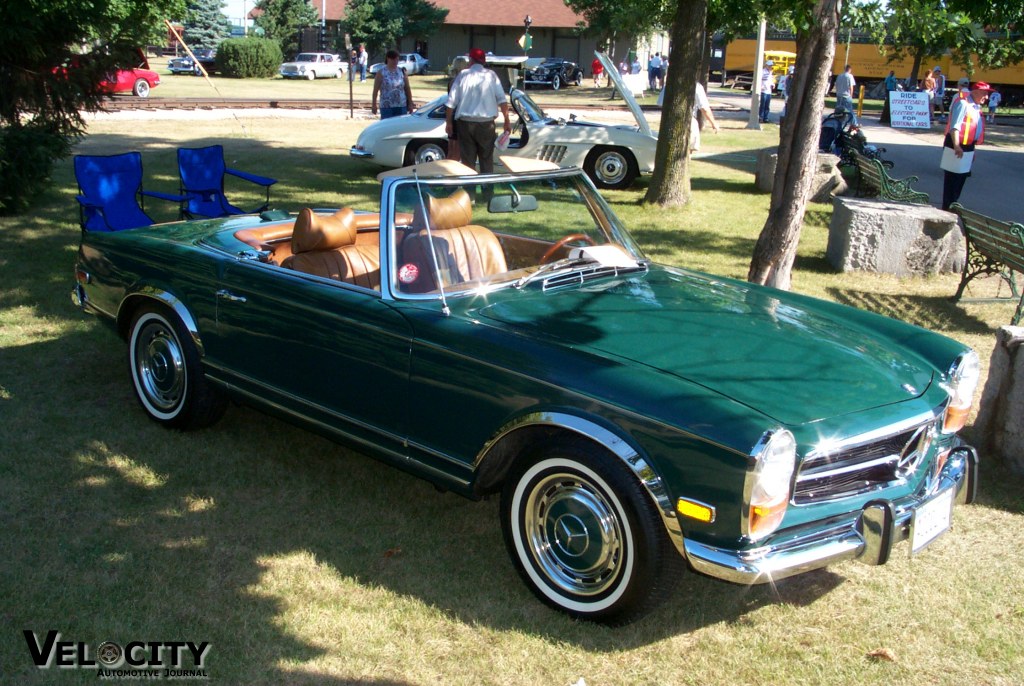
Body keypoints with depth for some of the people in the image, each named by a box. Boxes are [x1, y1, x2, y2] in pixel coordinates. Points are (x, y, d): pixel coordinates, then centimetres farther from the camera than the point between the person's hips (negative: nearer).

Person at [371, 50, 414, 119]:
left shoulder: (402, 72, 9)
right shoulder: (381, 73, 0)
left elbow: (407, 89, 11)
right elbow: (375, 90, 0)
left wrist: (410, 104, 7)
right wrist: (373, 105, -3)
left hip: (402, 106, 3)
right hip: (386, 107, -3)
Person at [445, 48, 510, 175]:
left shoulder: (463, 75, 2)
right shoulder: (491, 75, 1)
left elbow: (451, 102, 0)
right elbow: (502, 100, -5)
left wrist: (448, 122, 8)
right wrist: (507, 121, 0)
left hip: (465, 122, 0)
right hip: (486, 122, 0)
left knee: (468, 160, 6)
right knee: (487, 160, 9)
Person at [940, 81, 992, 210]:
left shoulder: (976, 107, 14)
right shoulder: (962, 103, -14)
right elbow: (955, 126, -23)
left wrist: (972, 149, 23)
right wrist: (956, 146, -33)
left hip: (968, 148, 9)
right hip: (957, 147, -9)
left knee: (961, 179, 17)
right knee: (952, 180, -3)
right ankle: (947, 209, 3)